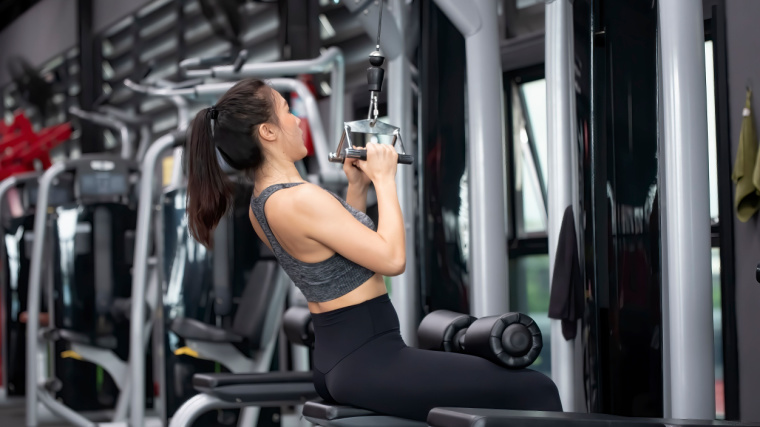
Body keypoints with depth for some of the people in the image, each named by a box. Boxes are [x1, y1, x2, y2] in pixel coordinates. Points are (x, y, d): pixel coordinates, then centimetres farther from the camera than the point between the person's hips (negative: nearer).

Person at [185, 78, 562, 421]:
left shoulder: (262, 204, 9)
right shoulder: (301, 200, -22)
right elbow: (392, 258, -23)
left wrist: (358, 186, 13)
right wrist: (383, 178, -13)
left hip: (332, 361, 11)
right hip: (368, 363, -11)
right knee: (534, 391, -9)